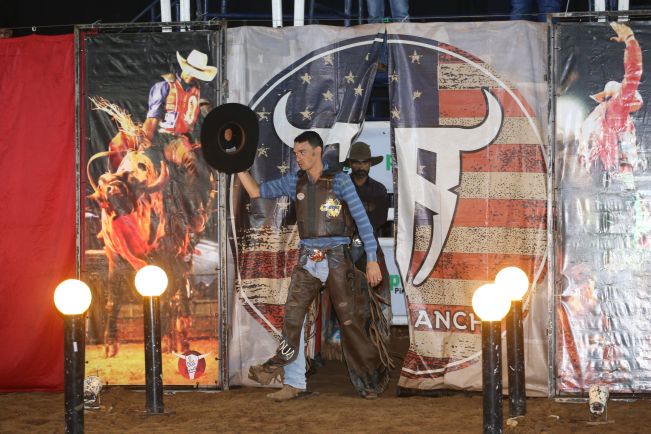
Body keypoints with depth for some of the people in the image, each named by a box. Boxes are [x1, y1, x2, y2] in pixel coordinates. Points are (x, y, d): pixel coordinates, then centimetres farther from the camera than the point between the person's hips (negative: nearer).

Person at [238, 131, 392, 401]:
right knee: (292, 318, -5)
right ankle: (293, 383, 0)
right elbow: (256, 192, 17)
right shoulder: (294, 182, 10)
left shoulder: (339, 180, -3)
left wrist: (372, 260, -9)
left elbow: (362, 220, -5)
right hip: (307, 260, 4)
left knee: (350, 321, -1)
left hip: (336, 260, -4)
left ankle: (370, 380, 12)